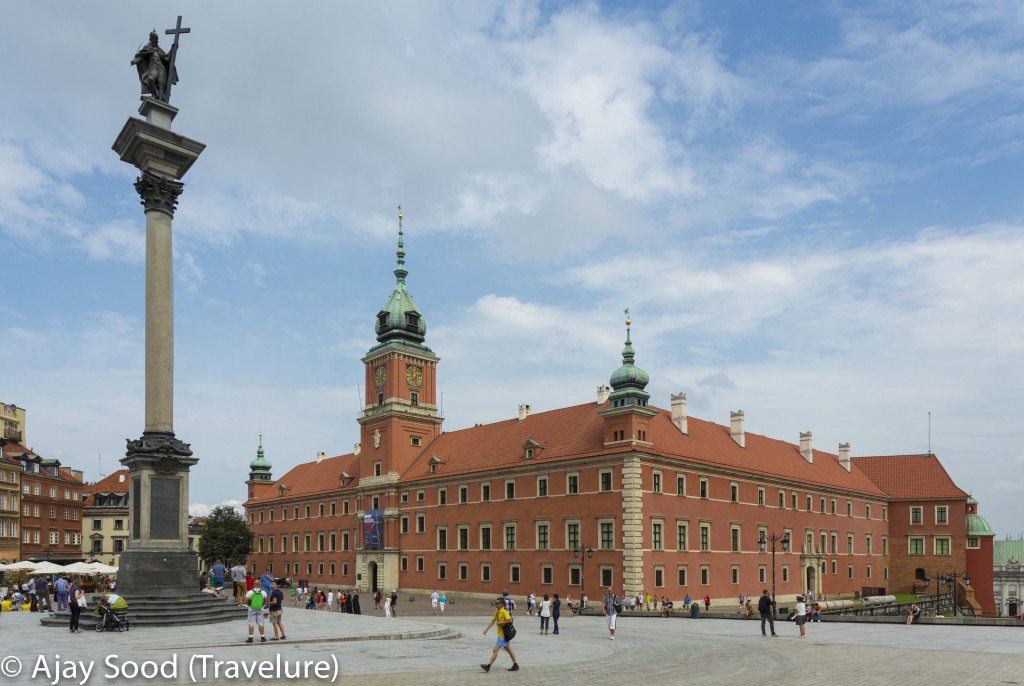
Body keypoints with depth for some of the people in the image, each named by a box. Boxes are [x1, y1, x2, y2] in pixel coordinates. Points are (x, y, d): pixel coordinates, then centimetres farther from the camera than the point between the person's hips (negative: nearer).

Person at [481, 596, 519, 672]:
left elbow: (510, 620, -26)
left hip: (503, 635, -10)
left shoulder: (504, 612, -18)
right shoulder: (497, 612, 8)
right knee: (508, 649, 15)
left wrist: (500, 623, -21)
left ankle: (488, 666, -4)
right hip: (501, 634, 10)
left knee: (495, 650, -7)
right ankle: (515, 665, 23)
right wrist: (487, 629, 6)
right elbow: (493, 621, 13)